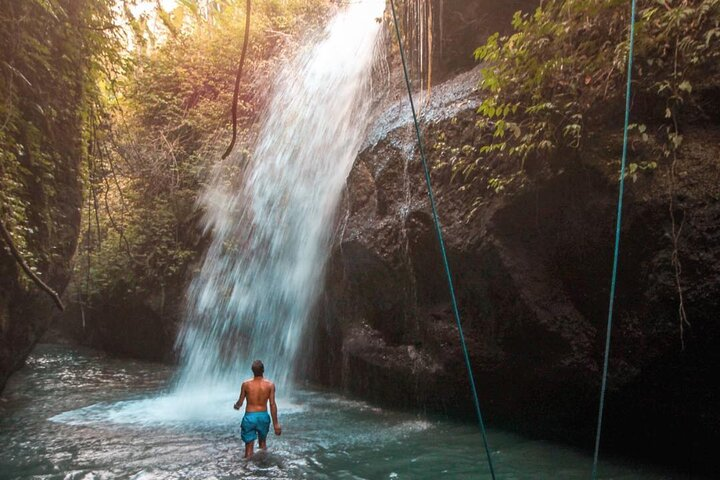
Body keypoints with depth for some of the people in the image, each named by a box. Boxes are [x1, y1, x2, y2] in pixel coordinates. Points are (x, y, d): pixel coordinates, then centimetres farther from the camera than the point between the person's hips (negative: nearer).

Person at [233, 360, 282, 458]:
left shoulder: (246, 384, -8)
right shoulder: (270, 384, -8)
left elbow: (240, 403, 1)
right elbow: (272, 404, -9)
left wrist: (236, 406, 26)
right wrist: (276, 423, -3)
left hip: (249, 416, -1)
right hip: (263, 416, 1)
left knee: (249, 445, 7)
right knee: (263, 442, 24)